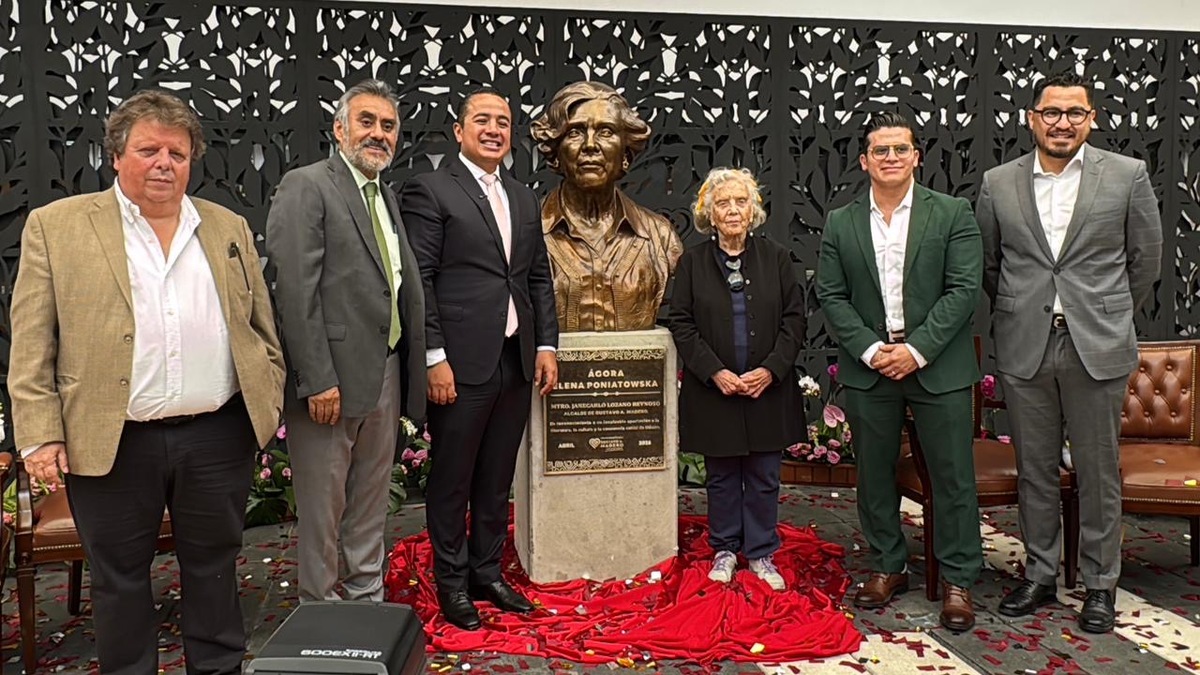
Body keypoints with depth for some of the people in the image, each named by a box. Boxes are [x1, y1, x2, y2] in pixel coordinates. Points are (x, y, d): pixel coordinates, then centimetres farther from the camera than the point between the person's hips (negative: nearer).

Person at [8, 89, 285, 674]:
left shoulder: (229, 228, 10)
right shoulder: (56, 226, 1)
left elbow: (263, 329, 12)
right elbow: (31, 346, -1)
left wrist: (269, 401, 5)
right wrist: (41, 436, -7)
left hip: (217, 436, 2)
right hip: (110, 443, -2)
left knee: (214, 571, 15)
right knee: (119, 581, 12)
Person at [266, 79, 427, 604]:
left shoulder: (388, 196, 16)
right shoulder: (306, 186, -8)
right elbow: (295, 290, -16)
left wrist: (408, 371, 7)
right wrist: (317, 380, -20)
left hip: (385, 376, 7)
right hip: (331, 379, -7)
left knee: (371, 504, 18)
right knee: (323, 506, 5)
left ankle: (369, 599, 32)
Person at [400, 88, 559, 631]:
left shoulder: (524, 198, 16)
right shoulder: (430, 190, -4)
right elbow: (419, 280, -10)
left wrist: (546, 346, 8)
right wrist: (434, 358, -15)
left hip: (517, 362, 6)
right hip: (461, 363, -6)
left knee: (497, 479, 15)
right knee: (452, 480, 7)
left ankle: (487, 571, 30)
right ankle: (452, 582, 22)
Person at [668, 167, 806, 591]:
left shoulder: (776, 258, 3)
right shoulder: (692, 262, 0)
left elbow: (794, 320, 1)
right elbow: (681, 323, -3)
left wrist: (770, 369, -11)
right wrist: (715, 372, -13)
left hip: (768, 389, 1)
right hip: (713, 391, -1)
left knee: (764, 477, 8)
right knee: (721, 476, 11)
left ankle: (761, 553, 23)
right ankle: (724, 550, 27)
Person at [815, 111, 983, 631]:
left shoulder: (952, 214, 0)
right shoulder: (840, 224, 6)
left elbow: (964, 289, -6)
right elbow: (831, 296, 2)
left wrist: (918, 349, -15)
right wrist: (871, 350, -11)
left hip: (938, 366, -2)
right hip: (868, 368, 2)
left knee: (952, 475, 4)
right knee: (874, 474, 11)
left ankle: (957, 579, 18)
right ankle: (888, 567, 28)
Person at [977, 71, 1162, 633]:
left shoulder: (1127, 175, 0)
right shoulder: (998, 184, 3)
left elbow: (1145, 259, 8)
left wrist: (1110, 316, 12)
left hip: (1097, 348, -1)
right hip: (1024, 349, 2)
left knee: (1098, 473, 7)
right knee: (1034, 471, 11)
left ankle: (1100, 585, 23)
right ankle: (1039, 575, 26)